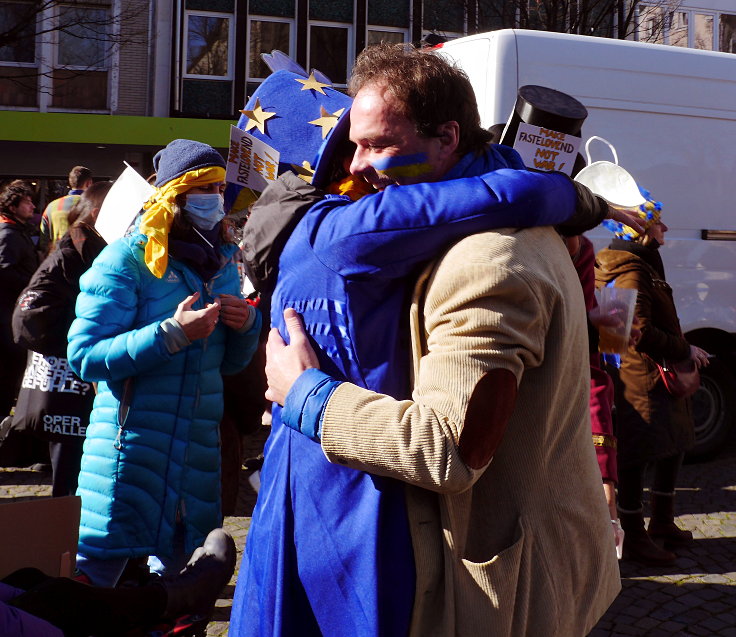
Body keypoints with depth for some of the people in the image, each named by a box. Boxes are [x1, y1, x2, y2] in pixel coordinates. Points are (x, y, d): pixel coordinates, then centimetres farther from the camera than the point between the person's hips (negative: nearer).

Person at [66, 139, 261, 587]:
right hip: (132, 445, -6)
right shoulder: (128, 258, -7)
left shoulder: (223, 263, 12)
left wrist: (247, 324, -2)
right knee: (96, 570, -1)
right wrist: (171, 334, -22)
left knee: (176, 568, 15)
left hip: (198, 448, 6)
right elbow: (85, 356, -15)